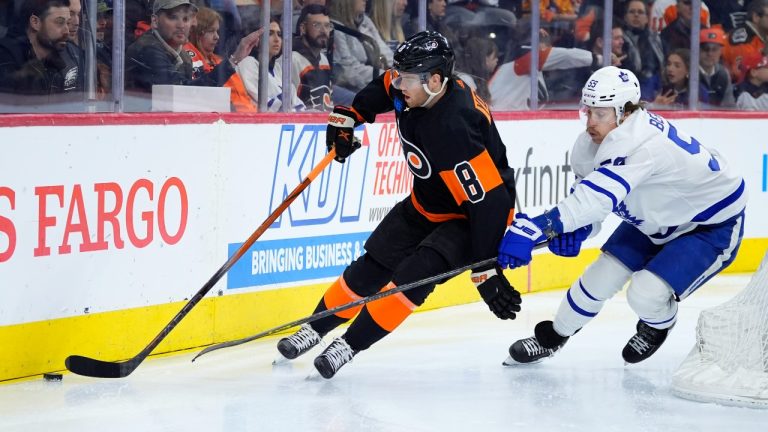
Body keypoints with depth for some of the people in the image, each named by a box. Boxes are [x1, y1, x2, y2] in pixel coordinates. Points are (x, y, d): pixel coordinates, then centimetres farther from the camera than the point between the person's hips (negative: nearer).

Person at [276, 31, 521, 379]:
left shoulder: (454, 129, -38)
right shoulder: (415, 91, -15)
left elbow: (488, 201, -38)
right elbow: (384, 88, 14)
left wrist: (486, 271, -36)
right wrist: (348, 117, 7)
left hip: (469, 217, -8)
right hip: (426, 203, 8)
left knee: (413, 275, -24)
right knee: (371, 267, 7)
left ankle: (350, 345, -13)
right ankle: (315, 330, 22)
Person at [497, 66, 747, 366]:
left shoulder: (643, 144, -41)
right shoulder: (594, 140, -13)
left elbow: (600, 196, -51)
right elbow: (589, 194, 2)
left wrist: (535, 228, -60)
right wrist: (577, 229, -21)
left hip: (712, 225, -8)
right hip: (654, 219, 8)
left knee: (646, 293, -21)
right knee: (601, 277, 1)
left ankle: (659, 325, 16)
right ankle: (552, 336, 25)